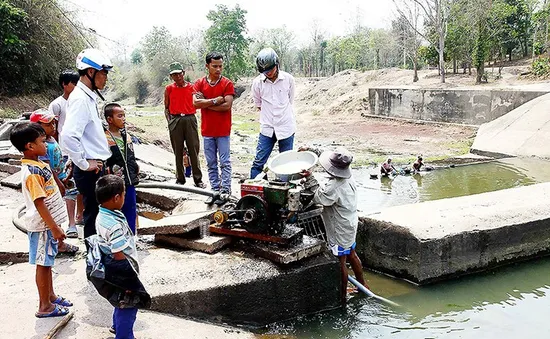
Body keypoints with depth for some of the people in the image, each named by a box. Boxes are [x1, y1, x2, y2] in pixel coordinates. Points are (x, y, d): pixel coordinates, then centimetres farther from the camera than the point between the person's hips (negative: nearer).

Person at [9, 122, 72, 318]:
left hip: (49, 223, 9)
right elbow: (39, 204, -24)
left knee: (47, 262, 19)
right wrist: (55, 228, -21)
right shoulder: (31, 173, -24)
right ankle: (44, 307, 15)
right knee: (43, 264, 3)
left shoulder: (38, 164, 6)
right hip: (42, 226, -9)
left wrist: (55, 225, 21)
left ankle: (51, 296, 33)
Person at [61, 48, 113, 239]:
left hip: (96, 167, 9)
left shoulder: (88, 96, 12)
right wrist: (84, 164, -19)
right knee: (93, 214, 1)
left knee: (98, 213, 18)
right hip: (90, 171, -9)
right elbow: (68, 136, -30)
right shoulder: (80, 99, -18)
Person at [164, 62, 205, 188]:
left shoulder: (192, 87, 6)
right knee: (178, 151, 5)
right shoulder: (169, 89, 8)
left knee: (194, 149, 0)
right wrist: (169, 121, 2)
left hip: (190, 119, 0)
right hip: (175, 120, 1)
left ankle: (198, 179, 6)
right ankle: (180, 179, 14)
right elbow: (166, 108, 11)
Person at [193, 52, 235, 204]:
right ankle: (215, 190, 19)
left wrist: (205, 103, -10)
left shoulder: (227, 84, -4)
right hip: (207, 130, 3)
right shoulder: (199, 83, 4)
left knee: (225, 163, 1)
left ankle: (225, 191, 6)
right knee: (211, 163, 10)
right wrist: (215, 101, -15)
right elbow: (195, 103, -9)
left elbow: (227, 105, -15)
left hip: (223, 130, -3)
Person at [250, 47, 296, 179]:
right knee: (258, 162, 0)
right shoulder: (257, 82, -4)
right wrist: (268, 116, 9)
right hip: (267, 128, 1)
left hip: (286, 127, 0)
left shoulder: (288, 79, -4)